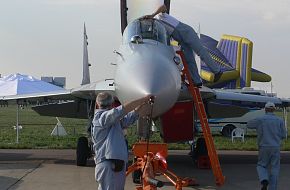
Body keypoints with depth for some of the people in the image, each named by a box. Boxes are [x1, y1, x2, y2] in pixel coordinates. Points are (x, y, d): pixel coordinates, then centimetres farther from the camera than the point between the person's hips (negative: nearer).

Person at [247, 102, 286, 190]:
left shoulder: (260, 119, -3)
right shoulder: (279, 120, 2)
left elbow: (249, 125, 13)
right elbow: (283, 135, 6)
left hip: (264, 147, -1)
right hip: (276, 147, 1)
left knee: (261, 166, 14)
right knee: (274, 169, 7)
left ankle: (264, 180, -13)